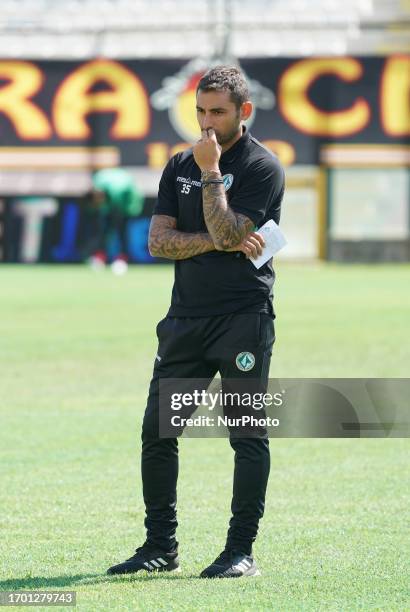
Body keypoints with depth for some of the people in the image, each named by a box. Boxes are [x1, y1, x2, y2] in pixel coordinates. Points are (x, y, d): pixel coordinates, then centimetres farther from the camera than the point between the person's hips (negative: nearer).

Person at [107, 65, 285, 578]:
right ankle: (160, 546, 13)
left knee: (247, 435, -4)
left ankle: (241, 550, 0)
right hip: (185, 319, 6)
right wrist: (221, 242, -9)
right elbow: (159, 241, 3)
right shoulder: (180, 166, 14)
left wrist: (211, 173, -11)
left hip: (244, 319, -6)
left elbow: (226, 234, -16)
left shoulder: (262, 168, -4)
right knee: (156, 431, 4)